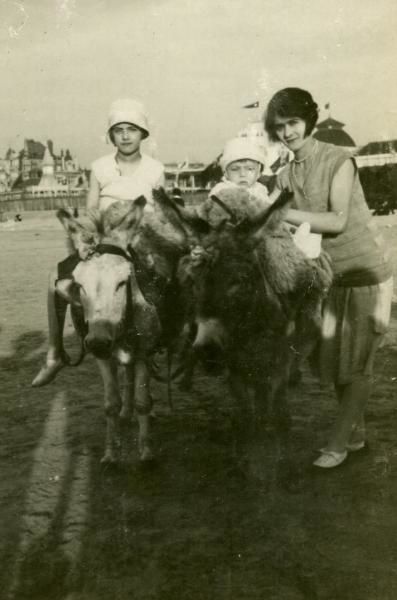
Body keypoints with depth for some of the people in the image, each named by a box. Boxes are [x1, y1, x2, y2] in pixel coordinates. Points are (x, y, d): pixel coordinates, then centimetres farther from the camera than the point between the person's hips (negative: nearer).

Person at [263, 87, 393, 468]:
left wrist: (284, 214, -24)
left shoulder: (339, 160, -14)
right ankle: (356, 433, 26)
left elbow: (337, 221, -22)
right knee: (334, 357, 10)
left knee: (357, 360, 0)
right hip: (332, 274, 6)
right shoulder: (286, 175, 4)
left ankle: (338, 443, 10)